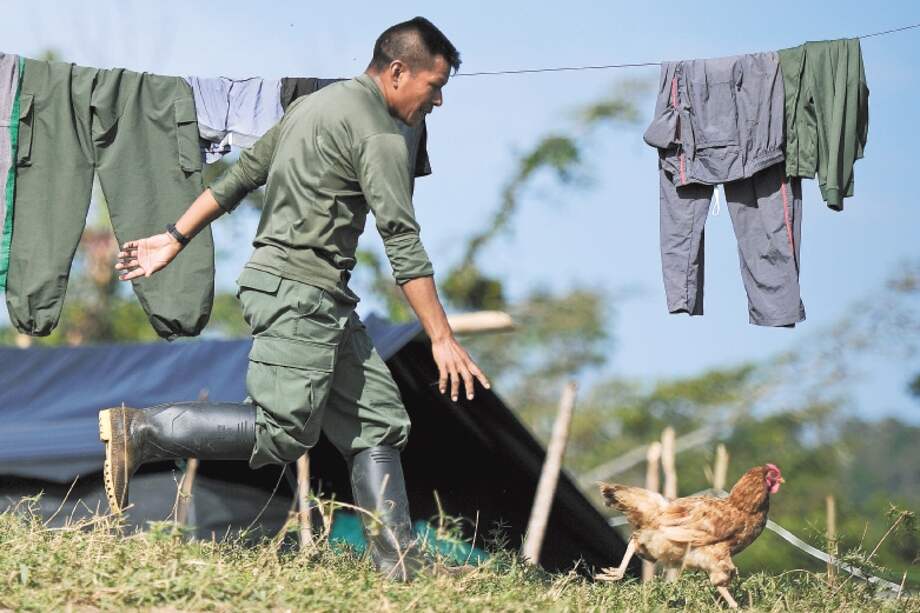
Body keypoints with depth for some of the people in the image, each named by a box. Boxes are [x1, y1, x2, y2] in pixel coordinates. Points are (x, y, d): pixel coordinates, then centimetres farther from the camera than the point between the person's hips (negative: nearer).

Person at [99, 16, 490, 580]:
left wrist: (175, 239, 22)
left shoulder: (315, 105, 19)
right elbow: (403, 243, -15)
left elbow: (241, 176, 20)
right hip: (301, 291, -11)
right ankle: (139, 431, -9)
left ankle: (398, 573, 1)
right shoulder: (380, 134, -10)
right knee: (282, 435, -15)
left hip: (326, 301, 11)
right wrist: (443, 339, -15)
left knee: (380, 424, 6)